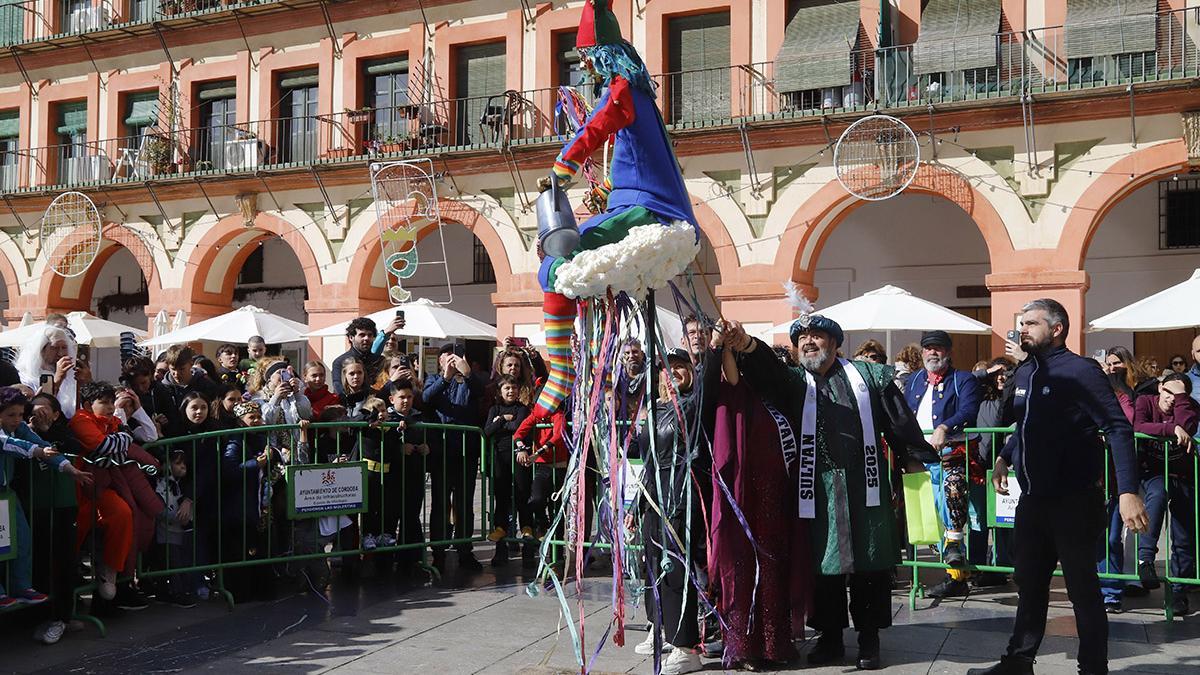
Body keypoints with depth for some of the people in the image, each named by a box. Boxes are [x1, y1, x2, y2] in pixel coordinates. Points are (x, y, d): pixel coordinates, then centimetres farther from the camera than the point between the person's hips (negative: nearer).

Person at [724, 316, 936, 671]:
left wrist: (914, 460, 5)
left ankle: (869, 639, 16)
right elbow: (768, 372, -11)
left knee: (870, 563, 4)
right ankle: (829, 636, 19)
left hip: (865, 487, -1)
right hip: (818, 491, 1)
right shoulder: (794, 382, 11)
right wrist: (748, 346, -31)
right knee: (823, 561, 6)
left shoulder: (867, 375, 11)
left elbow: (900, 422, 11)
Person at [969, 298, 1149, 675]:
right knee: (1029, 583, 17)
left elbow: (1118, 428, -19)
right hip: (1032, 499, 7)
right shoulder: (1024, 372, 9)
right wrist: (1005, 457, 15)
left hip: (1074, 500, -7)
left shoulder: (1079, 371, -13)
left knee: (1082, 588, 3)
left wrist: (1127, 491, -27)